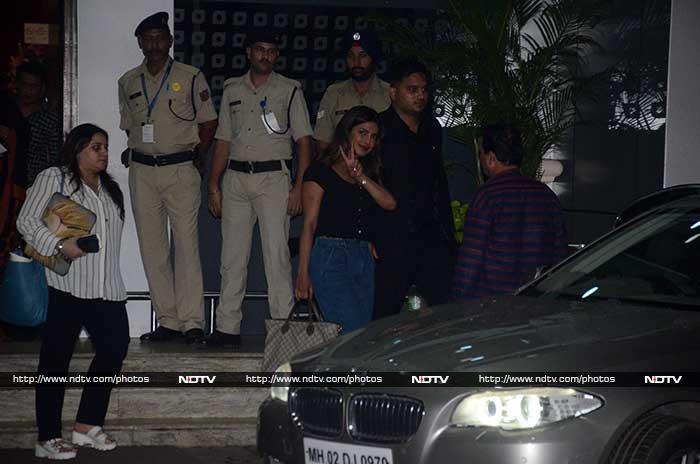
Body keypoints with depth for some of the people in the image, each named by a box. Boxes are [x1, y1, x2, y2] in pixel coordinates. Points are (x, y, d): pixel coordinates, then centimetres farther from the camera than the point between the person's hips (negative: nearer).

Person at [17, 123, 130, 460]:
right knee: (56, 359, -2)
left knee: (115, 348, 0)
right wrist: (60, 245, -18)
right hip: (66, 287, -6)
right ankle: (48, 438, 3)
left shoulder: (111, 189, 21)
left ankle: (87, 425, 13)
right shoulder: (53, 179, 3)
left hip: (107, 289, 6)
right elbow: (27, 222, -5)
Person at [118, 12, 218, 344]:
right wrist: (138, 151, 9)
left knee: (186, 245, -8)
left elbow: (209, 121, 8)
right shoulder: (128, 82, 12)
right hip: (142, 172, 4)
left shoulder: (191, 78, 2)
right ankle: (167, 322, 8)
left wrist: (195, 154, 3)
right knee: (152, 248, 3)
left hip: (180, 170, -4)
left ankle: (191, 322, -6)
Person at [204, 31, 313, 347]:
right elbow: (223, 141, 16)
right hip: (235, 178, 4)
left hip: (273, 177, -3)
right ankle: (228, 328, 8)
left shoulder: (289, 90, 5)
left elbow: (304, 140, 2)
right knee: (232, 256, 3)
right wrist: (214, 185, 9)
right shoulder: (232, 90, 15)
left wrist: (299, 187, -7)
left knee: (277, 254, -8)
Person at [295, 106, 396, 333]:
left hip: (364, 260, 7)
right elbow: (309, 224, -3)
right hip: (330, 257, -6)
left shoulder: (369, 173, 20)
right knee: (353, 333, -17)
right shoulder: (321, 171, 1)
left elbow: (389, 203, 2)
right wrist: (303, 273, -8)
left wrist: (360, 177, -9)